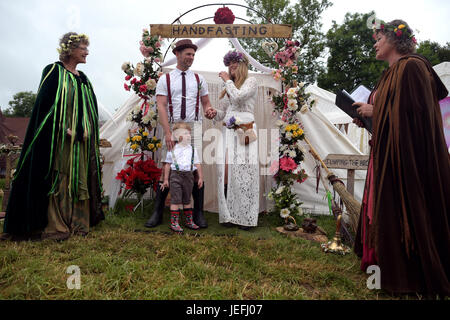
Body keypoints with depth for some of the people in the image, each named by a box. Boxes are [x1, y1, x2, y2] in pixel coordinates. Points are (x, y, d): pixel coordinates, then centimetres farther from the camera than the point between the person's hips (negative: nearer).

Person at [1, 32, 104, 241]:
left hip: (81, 142, 7)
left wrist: (88, 133, 5)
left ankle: (79, 222, 16)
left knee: (80, 180, 8)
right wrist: (63, 128, -19)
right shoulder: (54, 71, -2)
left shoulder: (83, 78, 18)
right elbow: (44, 103, -11)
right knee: (58, 181, -5)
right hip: (60, 139, -7)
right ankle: (55, 226, 3)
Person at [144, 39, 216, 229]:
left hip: (194, 127, 2)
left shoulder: (199, 79, 14)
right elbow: (161, 106, -4)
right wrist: (168, 132, -16)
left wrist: (208, 110, -9)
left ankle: (198, 213, 10)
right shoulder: (165, 79, 6)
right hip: (172, 127, -1)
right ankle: (157, 213, 13)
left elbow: (206, 102, 17)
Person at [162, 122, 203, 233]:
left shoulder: (193, 149, 9)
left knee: (187, 199, 14)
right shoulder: (172, 150, 0)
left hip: (188, 175, 3)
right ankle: (174, 222, 3)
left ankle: (189, 221, 24)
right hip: (176, 175, -3)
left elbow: (197, 164, 11)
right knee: (175, 199, -4)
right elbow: (168, 165, 4)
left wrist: (200, 177, 7)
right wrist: (166, 179, 3)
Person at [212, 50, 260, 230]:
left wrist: (227, 80, 1)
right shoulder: (228, 87, 25)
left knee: (243, 174, -8)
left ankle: (246, 217, 1)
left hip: (245, 133, -6)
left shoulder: (251, 81, 6)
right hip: (228, 132, 6)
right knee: (226, 172, -2)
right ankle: (229, 215, 6)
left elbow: (238, 96, -14)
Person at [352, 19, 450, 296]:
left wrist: (375, 111, -13)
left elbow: (413, 111, -21)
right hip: (388, 152, 10)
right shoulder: (393, 71, 19)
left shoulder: (411, 67, -11)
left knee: (404, 209, -2)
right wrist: (369, 117, 8)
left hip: (407, 155, -10)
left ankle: (407, 275, 13)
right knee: (384, 208, 13)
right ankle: (386, 263, 25)